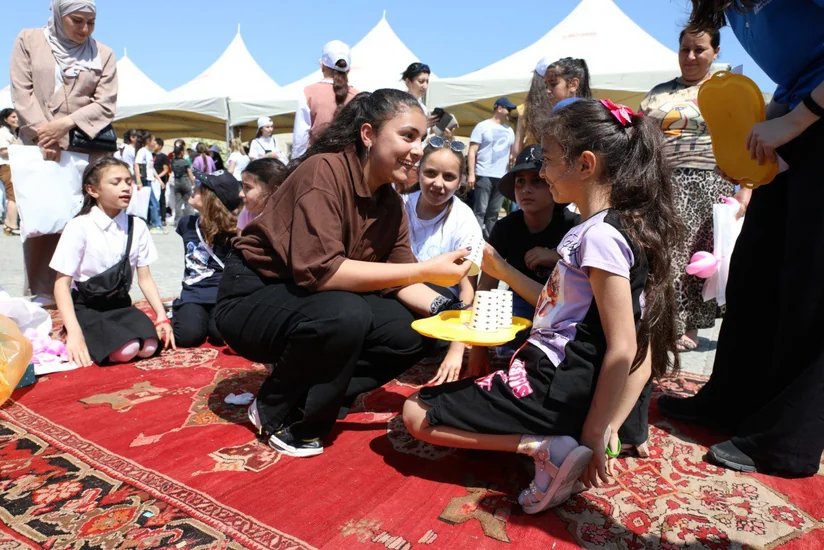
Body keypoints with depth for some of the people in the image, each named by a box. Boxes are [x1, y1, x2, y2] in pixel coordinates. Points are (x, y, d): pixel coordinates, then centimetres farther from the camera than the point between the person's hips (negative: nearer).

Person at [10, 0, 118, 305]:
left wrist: (65, 124, -12)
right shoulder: (28, 40, 11)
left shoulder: (103, 53, 10)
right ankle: (43, 293, 3)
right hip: (40, 147, 0)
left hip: (87, 149, 0)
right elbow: (22, 93, 3)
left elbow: (105, 104, 1)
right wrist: (42, 133, -10)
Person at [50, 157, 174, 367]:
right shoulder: (79, 227, -12)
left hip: (120, 305, 4)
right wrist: (74, 331, -23)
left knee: (149, 346, -24)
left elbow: (145, 278, 2)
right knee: (125, 350, -29)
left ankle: (101, 336, 4)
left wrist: (162, 317, -9)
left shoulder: (137, 226, -1)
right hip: (85, 307, -4)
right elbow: (62, 282, -12)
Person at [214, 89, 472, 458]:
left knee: (414, 333, -9)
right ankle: (277, 413, -8)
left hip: (314, 302, 7)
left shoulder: (390, 202, 0)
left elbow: (397, 280, -2)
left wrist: (445, 309, -21)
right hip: (251, 298, -7)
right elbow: (319, 270, -34)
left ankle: (308, 399, 4)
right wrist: (425, 271, -34)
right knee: (346, 316, -35)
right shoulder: (323, 171, -24)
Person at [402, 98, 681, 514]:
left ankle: (546, 448, -10)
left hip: (552, 389, -10)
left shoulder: (600, 235, -20)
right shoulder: (597, 229, 9)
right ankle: (552, 441, 7)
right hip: (553, 372, 10)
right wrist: (500, 269, 14)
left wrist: (593, 436, -17)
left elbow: (621, 348, -22)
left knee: (416, 414, -1)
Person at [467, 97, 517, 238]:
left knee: (494, 212, 7)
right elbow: (472, 151, -3)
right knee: (480, 211, -8)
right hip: (484, 175, -5)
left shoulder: (509, 130, 18)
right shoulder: (483, 126, 2)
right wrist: (471, 174, -12)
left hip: (502, 177, 5)